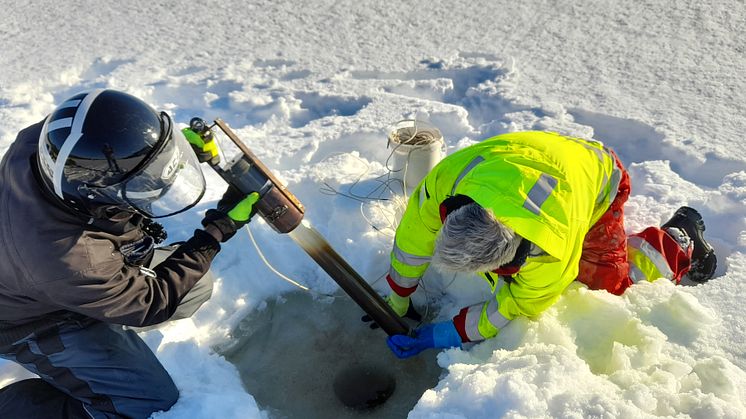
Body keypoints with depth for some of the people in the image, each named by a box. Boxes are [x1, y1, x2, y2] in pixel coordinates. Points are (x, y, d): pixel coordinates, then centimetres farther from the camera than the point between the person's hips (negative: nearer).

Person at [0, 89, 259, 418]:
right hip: (38, 324, -7)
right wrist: (219, 229, -24)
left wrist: (182, 145, -19)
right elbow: (150, 303, -24)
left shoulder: (45, 137, -27)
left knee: (197, 286, 5)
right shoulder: (75, 262, -43)